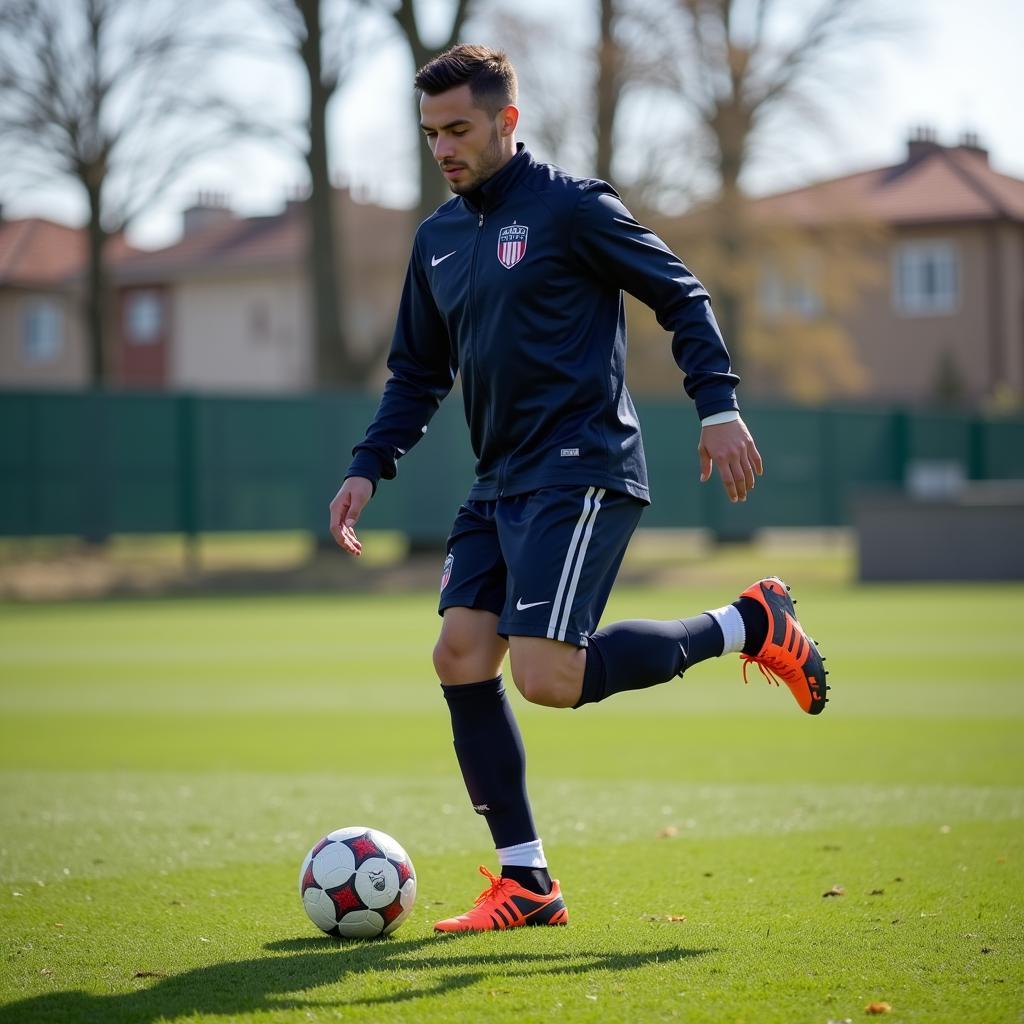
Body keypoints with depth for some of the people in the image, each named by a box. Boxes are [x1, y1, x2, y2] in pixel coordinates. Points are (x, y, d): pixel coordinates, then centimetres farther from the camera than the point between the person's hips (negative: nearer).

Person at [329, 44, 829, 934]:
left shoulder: (570, 207, -5)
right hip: (499, 486, 8)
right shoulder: (438, 239, 16)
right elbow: (418, 375, 23)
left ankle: (747, 627, 1)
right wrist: (369, 468, 11)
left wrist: (719, 406, -13)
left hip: (581, 475, -8)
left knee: (546, 679, -19)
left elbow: (681, 297, -3)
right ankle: (525, 884, 6)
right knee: (461, 656, -3)